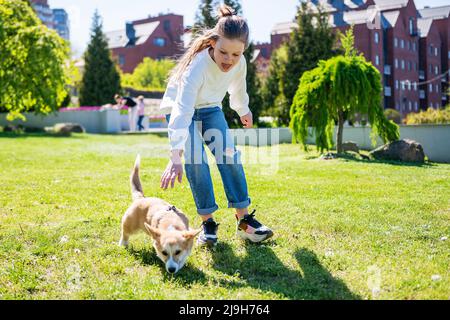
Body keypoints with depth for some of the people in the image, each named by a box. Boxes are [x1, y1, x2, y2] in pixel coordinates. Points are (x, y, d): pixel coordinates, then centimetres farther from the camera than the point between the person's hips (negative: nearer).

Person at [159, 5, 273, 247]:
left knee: (229, 154, -11)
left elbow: (238, 87, 5)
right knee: (195, 159, -20)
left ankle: (243, 220, -6)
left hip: (210, 109, 4)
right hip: (180, 108, -4)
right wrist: (175, 157, -56)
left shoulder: (239, 63, -21)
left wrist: (243, 110, 23)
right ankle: (207, 222, -9)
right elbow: (182, 111, -49)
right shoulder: (197, 66, -40)